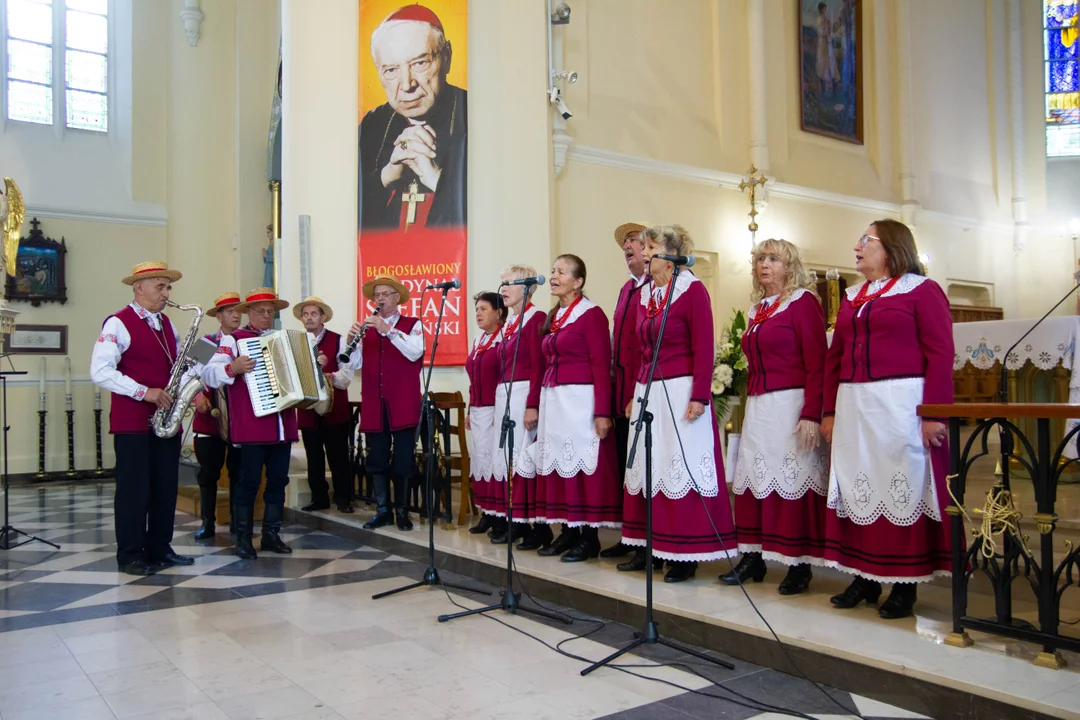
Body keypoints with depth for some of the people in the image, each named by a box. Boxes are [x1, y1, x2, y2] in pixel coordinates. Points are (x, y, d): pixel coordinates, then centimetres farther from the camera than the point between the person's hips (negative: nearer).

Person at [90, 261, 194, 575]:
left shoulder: (167, 324, 15)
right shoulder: (118, 323, -8)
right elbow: (100, 372, -16)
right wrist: (144, 392, -21)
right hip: (132, 421, -7)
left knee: (166, 486, 10)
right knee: (134, 488, -1)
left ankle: (160, 549, 20)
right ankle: (130, 556, 9)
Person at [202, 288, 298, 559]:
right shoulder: (234, 339, 0)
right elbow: (208, 374, -9)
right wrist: (232, 368, -27)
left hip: (283, 424, 5)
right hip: (252, 427, -5)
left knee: (278, 479, 8)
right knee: (250, 481, -1)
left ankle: (271, 534, 18)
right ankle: (243, 539, 9)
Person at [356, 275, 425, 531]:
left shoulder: (413, 325, 4)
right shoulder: (366, 327, 12)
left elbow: (415, 352, -16)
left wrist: (388, 330, -24)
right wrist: (351, 342, -16)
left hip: (403, 405, -3)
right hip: (374, 406, 3)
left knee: (403, 460, 3)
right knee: (377, 460, 7)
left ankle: (402, 511, 13)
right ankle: (383, 511, 17)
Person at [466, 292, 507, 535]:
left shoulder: (505, 339, -9)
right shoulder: (478, 342, 17)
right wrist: (469, 411, 18)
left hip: (498, 410, -8)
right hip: (478, 411, 8)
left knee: (497, 460, -7)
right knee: (481, 460, 8)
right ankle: (487, 513, 15)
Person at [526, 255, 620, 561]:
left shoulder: (591, 314, -6)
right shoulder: (552, 317, 16)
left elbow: (601, 367, -12)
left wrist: (603, 412, -17)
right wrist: (534, 403, 15)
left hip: (581, 400, -8)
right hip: (552, 399, 8)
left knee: (584, 465, -4)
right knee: (557, 463, 7)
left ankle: (589, 537, 4)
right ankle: (568, 531, 16)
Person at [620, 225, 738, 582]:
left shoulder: (692, 289, -7)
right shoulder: (645, 293, 13)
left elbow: (704, 348, -12)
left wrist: (699, 396, -17)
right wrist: (635, 394, 15)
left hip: (680, 391, -7)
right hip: (648, 391, 7)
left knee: (682, 469, -3)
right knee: (648, 470, 8)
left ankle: (686, 555, 6)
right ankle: (651, 547, 18)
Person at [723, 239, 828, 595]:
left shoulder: (803, 302, -4)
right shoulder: (757, 308, 17)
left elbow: (817, 364, -11)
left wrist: (811, 414, -18)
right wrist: (751, 403, 13)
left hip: (791, 404, -7)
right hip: (757, 404, 7)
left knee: (794, 479, -3)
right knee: (753, 477, 5)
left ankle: (800, 565, 6)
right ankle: (753, 557, 13)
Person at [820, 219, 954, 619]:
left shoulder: (921, 290, -1)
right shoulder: (851, 297, 17)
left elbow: (940, 353, -8)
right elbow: (834, 356, 16)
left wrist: (934, 412, -15)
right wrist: (829, 411, 11)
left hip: (902, 403, -6)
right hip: (853, 405, 6)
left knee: (902, 489, -1)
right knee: (857, 488, 6)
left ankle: (905, 584, 9)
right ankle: (864, 578, 16)